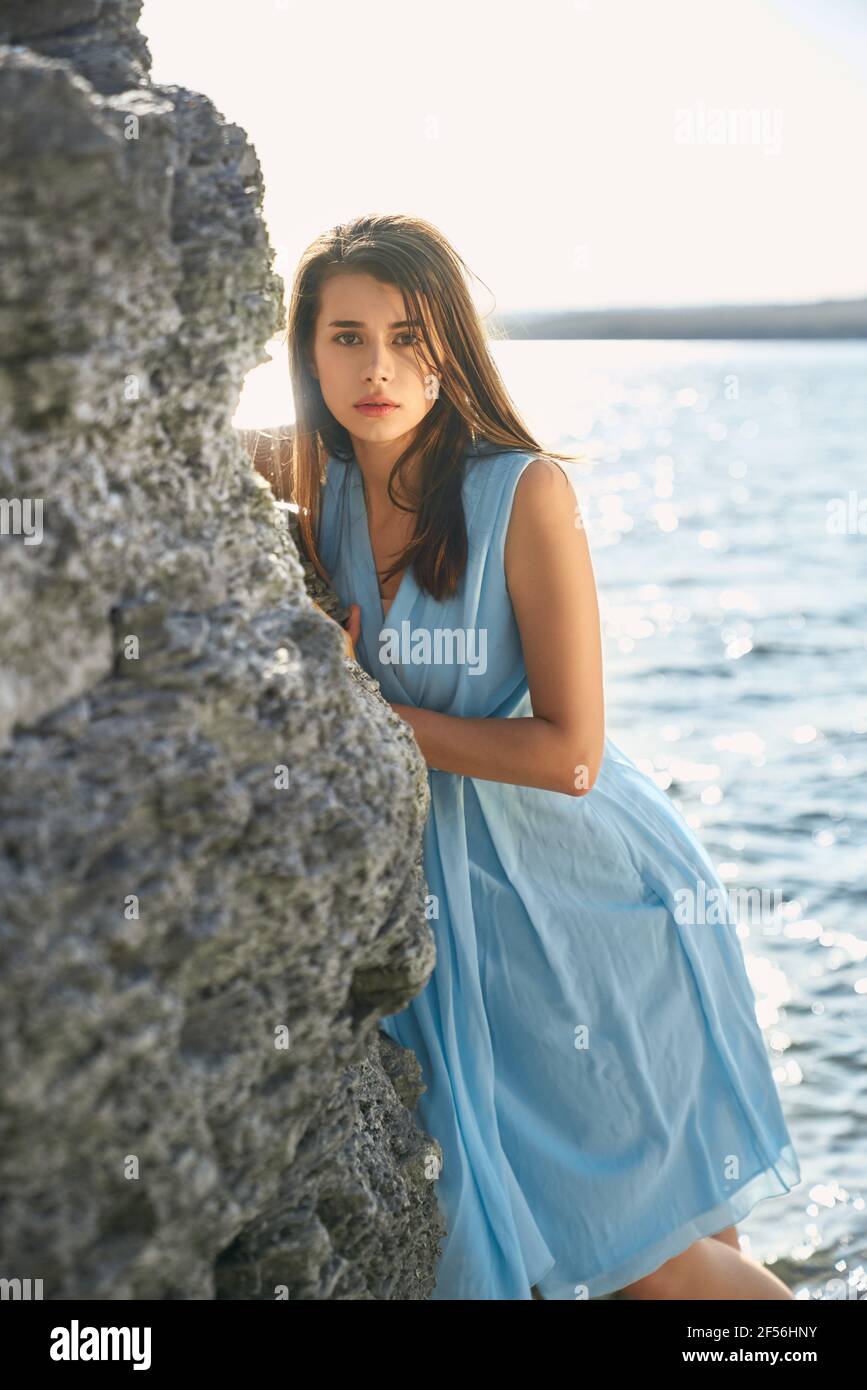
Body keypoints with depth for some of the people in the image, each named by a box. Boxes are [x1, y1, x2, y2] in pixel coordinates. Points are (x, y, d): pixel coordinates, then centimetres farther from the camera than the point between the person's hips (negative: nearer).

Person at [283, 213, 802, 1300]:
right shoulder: (323, 508, 2)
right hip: (449, 893, 6)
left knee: (658, 1256, 1)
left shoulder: (526, 492, -15)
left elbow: (569, 753, -19)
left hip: (584, 886, -5)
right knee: (493, 1233, 13)